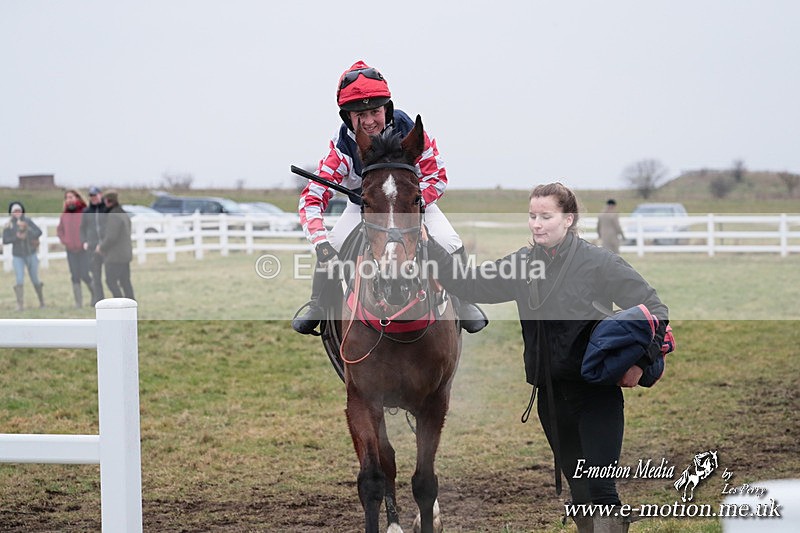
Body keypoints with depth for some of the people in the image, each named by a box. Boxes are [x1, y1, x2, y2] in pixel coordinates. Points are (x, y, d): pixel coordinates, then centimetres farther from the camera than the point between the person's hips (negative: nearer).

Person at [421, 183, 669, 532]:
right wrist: (427, 246, 0)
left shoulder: (598, 262, -10)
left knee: (600, 491, -15)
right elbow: (469, 284, 9)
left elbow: (653, 309, -7)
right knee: (578, 493, 15)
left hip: (596, 394, -6)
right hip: (550, 395, 6)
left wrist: (640, 362, -16)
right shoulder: (523, 264, 6)